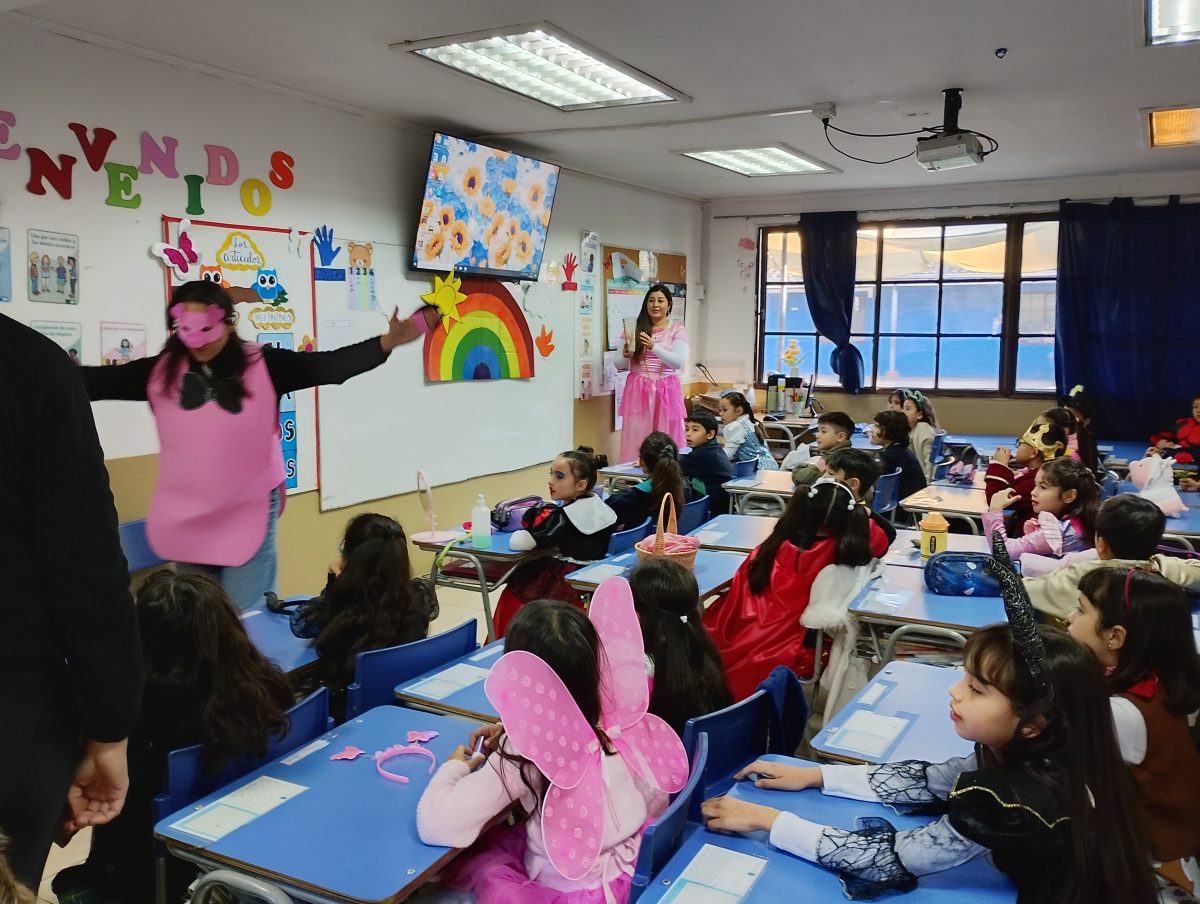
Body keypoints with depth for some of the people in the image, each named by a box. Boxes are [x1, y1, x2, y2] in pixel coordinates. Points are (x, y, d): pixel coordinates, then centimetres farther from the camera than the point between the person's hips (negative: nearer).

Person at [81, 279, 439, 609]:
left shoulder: (264, 365, -8)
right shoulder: (160, 372, -2)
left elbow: (331, 365, -16)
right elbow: (95, 380, -2)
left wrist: (389, 340, -29)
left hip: (249, 516, -3)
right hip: (184, 522, 3)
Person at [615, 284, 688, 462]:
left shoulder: (677, 329, 3)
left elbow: (679, 362, -12)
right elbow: (619, 366, 7)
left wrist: (654, 347, -26)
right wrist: (625, 355, -16)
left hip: (666, 391, -1)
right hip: (638, 391, 1)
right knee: (636, 439, -1)